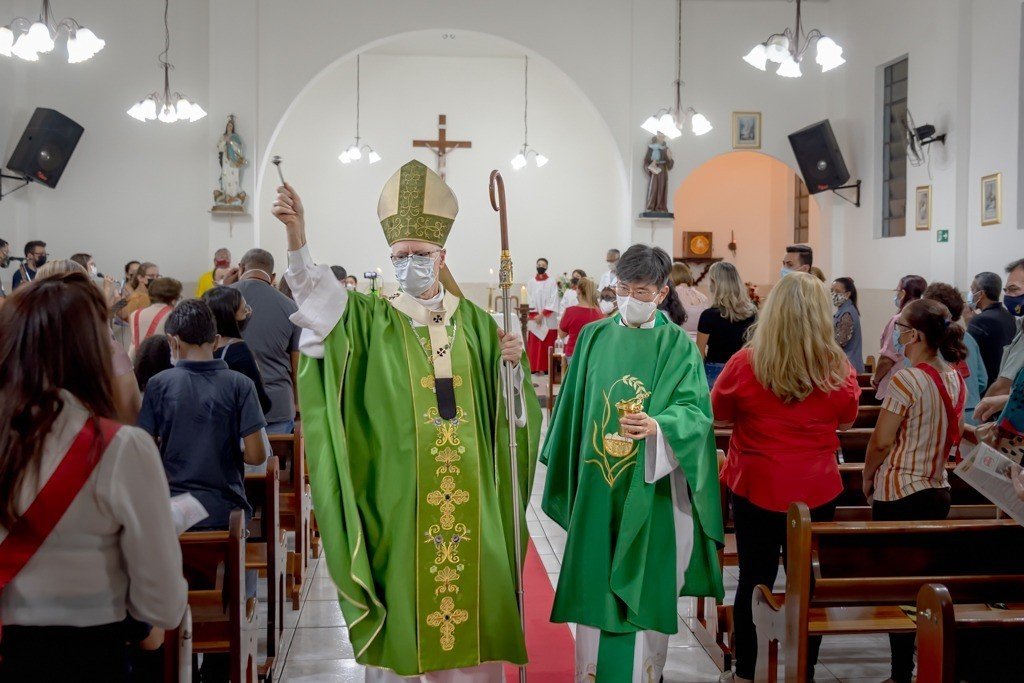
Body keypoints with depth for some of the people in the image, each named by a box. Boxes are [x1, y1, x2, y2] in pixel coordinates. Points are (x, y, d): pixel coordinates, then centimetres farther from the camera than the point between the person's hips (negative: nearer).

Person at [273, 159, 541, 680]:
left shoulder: (475, 323, 9)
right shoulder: (371, 320, 1)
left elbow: (508, 407, 9)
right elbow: (317, 296, -18)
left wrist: (512, 363, -12)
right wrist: (297, 239, -35)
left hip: (468, 496, 2)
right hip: (398, 496, -2)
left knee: (471, 598, 8)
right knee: (405, 602, 2)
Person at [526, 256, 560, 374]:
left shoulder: (552, 282, 1)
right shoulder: (530, 282, 6)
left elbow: (553, 300, -5)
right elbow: (529, 300, 3)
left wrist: (542, 314, -12)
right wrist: (535, 315, -8)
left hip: (548, 319, -1)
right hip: (534, 319, 2)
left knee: (548, 344, -2)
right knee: (534, 345, 0)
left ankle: (547, 367, 1)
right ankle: (535, 367, 3)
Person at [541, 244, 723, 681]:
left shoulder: (678, 345, -2)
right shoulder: (594, 337, 7)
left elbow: (694, 409, -11)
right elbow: (574, 407, 13)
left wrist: (658, 426, -31)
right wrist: (572, 472, 13)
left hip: (650, 485, -2)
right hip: (598, 483, 3)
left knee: (645, 582, 3)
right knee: (594, 580, 6)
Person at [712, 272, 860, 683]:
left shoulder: (745, 364, -15)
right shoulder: (838, 368, -11)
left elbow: (718, 417, 1)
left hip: (756, 488, -1)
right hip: (817, 491, 1)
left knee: (754, 580, 11)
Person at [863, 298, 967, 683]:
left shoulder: (906, 380, -19)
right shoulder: (955, 380, 4)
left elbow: (881, 441, -16)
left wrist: (867, 477, 0)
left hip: (899, 494, -7)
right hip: (939, 490, 7)